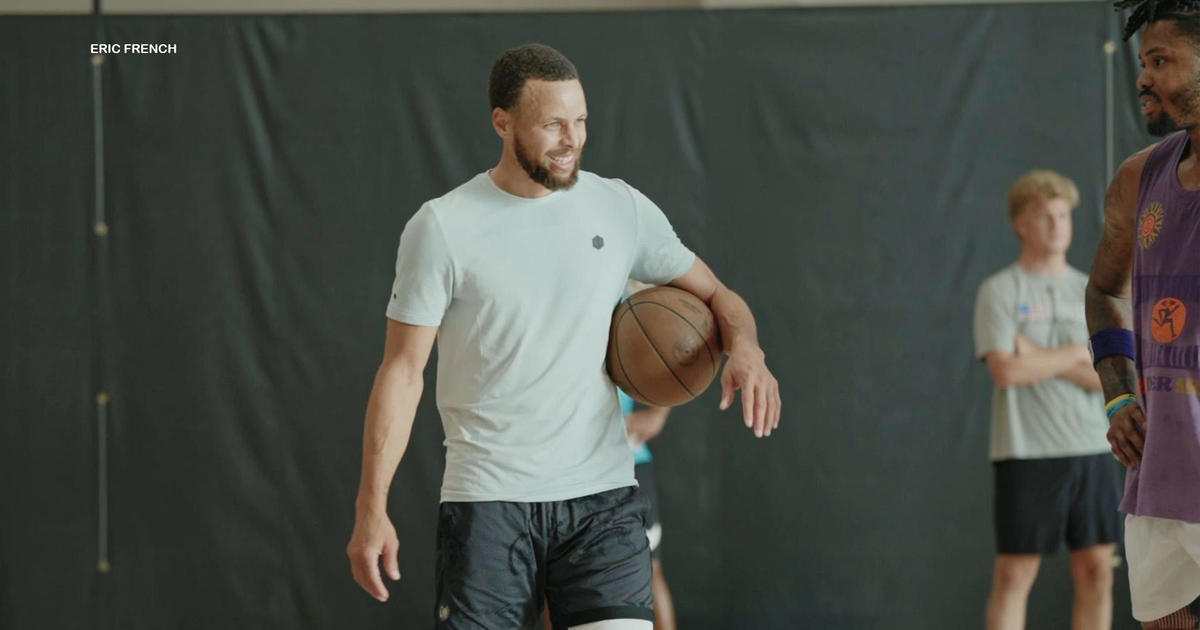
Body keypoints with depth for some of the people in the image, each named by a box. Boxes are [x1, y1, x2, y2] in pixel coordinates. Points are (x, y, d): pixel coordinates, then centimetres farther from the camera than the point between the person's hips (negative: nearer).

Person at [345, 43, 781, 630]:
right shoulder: (443, 226, -3)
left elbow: (713, 293, 15)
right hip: (487, 496, -2)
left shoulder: (622, 208, 5)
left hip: (602, 495, 2)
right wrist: (371, 507, -9)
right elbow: (403, 371, -2)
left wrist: (744, 347, -10)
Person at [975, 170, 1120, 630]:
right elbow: (1006, 371, -15)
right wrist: (1077, 355, -5)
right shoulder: (998, 291, -1)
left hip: (1091, 451, 5)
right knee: (1014, 575, -3)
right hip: (1026, 452, -5)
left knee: (1097, 571, 4)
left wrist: (1040, 357, -10)